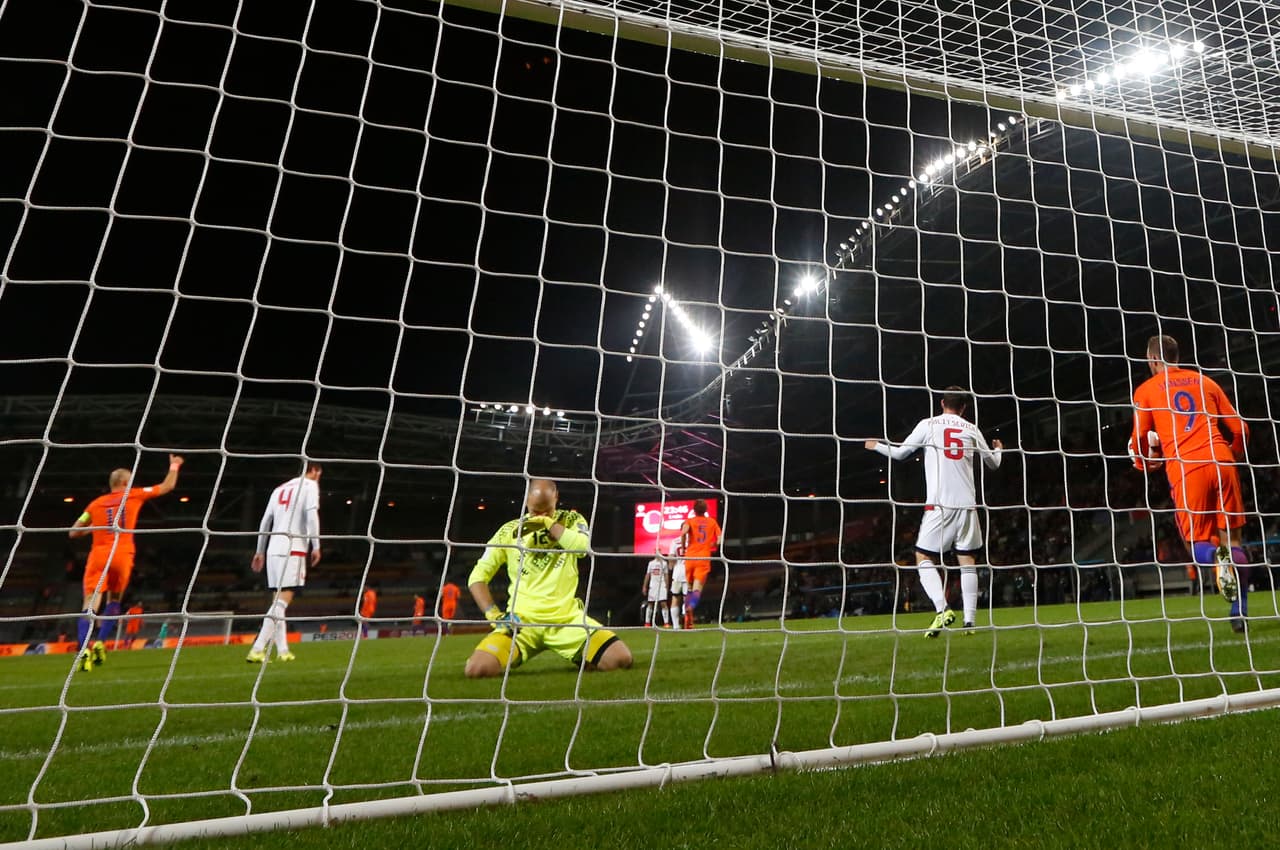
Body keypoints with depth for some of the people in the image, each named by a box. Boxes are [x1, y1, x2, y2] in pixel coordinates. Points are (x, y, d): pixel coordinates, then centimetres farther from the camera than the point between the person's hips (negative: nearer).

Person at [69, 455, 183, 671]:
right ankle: (100, 644, 7)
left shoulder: (96, 503, 16)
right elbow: (167, 486, 20)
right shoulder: (134, 495, 10)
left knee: (90, 604, -6)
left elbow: (74, 532, 15)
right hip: (122, 555, -1)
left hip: (98, 554, 1)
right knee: (114, 601, 18)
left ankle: (84, 649, -23)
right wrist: (174, 467, 36)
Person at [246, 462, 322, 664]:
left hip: (273, 549, 8)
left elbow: (265, 521, 21)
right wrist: (316, 546, -12)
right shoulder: (310, 485, 1)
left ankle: (282, 651, 12)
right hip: (293, 549, -8)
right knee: (283, 600, -11)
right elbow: (311, 515, -12)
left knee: (278, 600, 10)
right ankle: (257, 650, -19)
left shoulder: (280, 488, 22)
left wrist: (260, 551, 25)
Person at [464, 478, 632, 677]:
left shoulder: (571, 520, 7)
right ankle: (509, 659, 12)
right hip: (522, 620, 0)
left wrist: (548, 522, -15)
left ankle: (582, 660, 16)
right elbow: (478, 577, 5)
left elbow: (583, 548, -16)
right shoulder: (509, 531, 5)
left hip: (567, 617, 0)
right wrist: (494, 614, -9)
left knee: (621, 659, -16)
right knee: (477, 669, -24)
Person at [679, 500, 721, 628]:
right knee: (697, 588, -8)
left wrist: (683, 547, -4)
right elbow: (719, 540, 2)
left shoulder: (690, 521, 6)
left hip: (690, 557, 1)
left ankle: (688, 620, 13)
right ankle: (691, 606, -39)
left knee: (688, 588, 13)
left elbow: (684, 532, -17)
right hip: (704, 558, -1)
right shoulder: (712, 522, 12)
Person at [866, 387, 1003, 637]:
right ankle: (970, 620, 6)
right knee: (967, 562, 9)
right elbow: (993, 463, 23)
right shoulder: (971, 429, 12)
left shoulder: (928, 424, 4)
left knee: (924, 558, 5)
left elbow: (900, 453, 8)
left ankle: (942, 609, -11)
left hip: (939, 504, -3)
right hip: (967, 505, 3)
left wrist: (876, 446, 26)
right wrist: (998, 449, 47)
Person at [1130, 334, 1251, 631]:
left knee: (1199, 543, 8)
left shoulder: (1146, 390, 9)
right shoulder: (1205, 381, 18)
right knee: (1230, 537, 11)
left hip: (1184, 468, -3)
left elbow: (1139, 437, 4)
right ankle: (1239, 612, 5)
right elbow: (1239, 428, 16)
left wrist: (1145, 462, 24)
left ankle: (1216, 557, -28)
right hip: (1221, 463, 3)